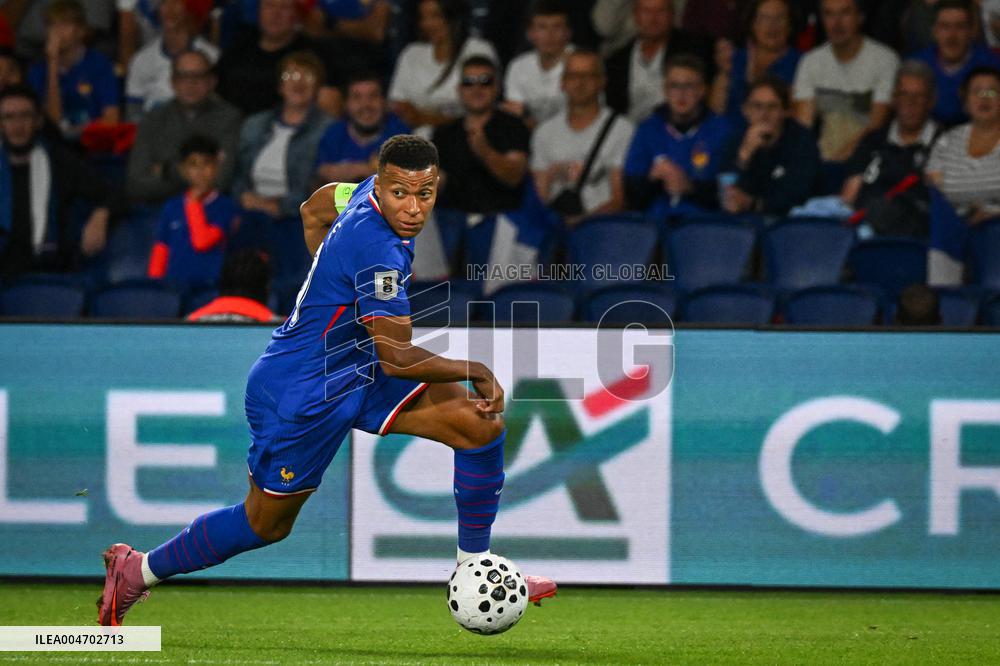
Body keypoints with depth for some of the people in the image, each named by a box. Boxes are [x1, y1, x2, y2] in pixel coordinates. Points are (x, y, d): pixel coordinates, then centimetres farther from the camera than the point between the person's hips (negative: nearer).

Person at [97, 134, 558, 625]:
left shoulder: (370, 192, -4)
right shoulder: (378, 251, -32)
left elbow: (313, 211, 18)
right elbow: (397, 359, -29)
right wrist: (478, 373, -16)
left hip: (358, 372, 9)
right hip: (299, 394, -9)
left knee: (482, 424, -5)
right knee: (265, 524, 8)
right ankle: (138, 570, 29)